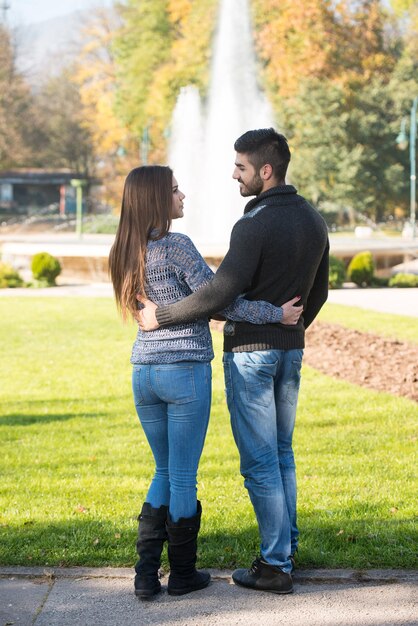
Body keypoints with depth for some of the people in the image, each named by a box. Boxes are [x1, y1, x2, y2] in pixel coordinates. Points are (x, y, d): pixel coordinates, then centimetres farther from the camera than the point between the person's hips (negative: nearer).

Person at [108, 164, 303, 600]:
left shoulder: (126, 253, 9)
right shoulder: (176, 246, -14)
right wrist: (276, 314, -5)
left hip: (144, 372, 7)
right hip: (186, 371, -7)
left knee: (164, 472, 19)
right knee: (183, 477, 6)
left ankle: (146, 574, 11)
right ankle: (182, 575, 18)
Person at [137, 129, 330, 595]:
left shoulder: (254, 226, -20)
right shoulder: (313, 221, 6)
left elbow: (219, 293, -26)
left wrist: (161, 316, -16)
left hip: (250, 351, -8)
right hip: (291, 351, 8)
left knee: (259, 461, -2)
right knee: (281, 454, 18)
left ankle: (275, 566, 2)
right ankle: (286, 549, 23)